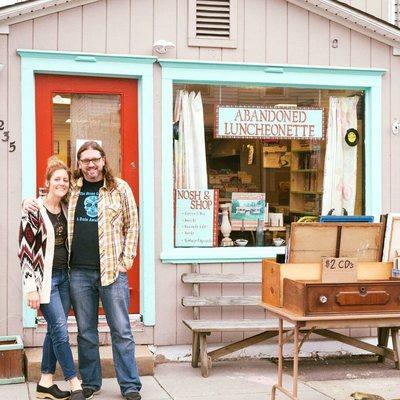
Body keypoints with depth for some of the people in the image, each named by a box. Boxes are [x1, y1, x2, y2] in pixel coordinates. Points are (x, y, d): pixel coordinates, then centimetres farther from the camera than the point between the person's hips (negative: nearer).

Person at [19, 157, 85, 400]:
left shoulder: (66, 210, 8)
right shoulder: (34, 210, -11)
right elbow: (26, 250, -12)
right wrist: (31, 287, -15)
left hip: (64, 277, 6)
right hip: (44, 278, -6)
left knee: (55, 330, 10)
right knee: (60, 329, -7)